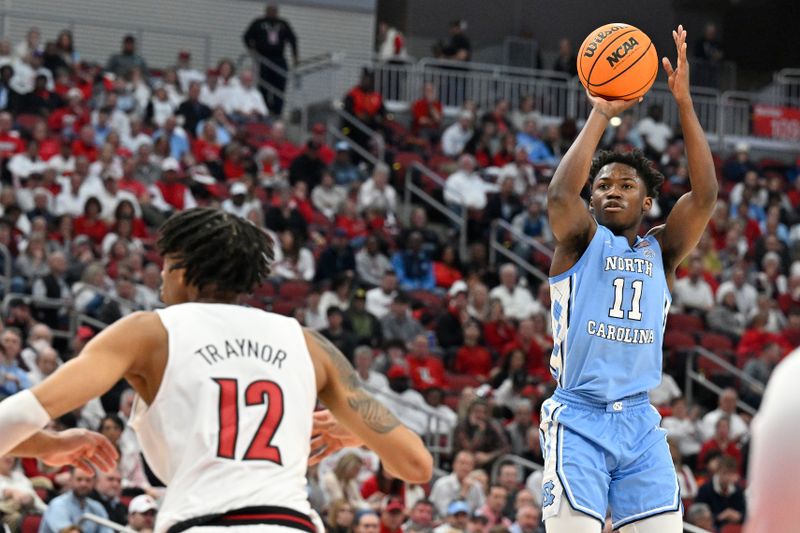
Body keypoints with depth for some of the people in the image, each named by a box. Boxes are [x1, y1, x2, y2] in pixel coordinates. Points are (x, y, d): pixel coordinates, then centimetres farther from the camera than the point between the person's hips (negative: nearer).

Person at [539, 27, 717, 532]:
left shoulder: (661, 251, 14)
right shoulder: (581, 241, 6)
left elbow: (704, 196, -2)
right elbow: (560, 195, -16)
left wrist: (684, 101, -7)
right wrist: (600, 115, -13)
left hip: (640, 423, 3)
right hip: (578, 419, -3)